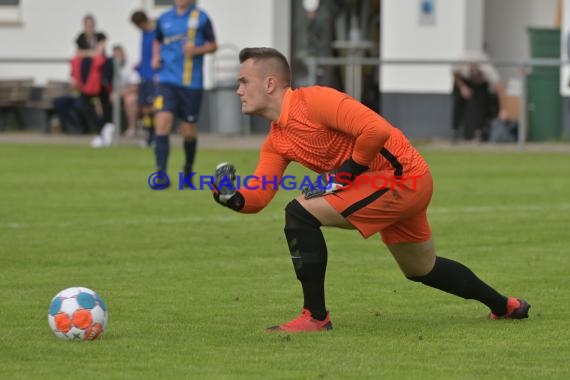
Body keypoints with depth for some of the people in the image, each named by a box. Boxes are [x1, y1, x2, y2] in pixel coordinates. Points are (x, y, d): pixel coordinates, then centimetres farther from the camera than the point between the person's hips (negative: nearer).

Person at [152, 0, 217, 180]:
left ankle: (188, 169, 32)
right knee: (162, 122, -17)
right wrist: (156, 57, 4)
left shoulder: (200, 18, 1)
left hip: (192, 83, -1)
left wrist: (197, 50, -14)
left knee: (189, 131, 6)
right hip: (167, 81, 1)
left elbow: (212, 45, 6)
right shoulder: (164, 19, 8)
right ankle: (161, 173, -18)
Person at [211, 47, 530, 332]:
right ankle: (503, 305, 47)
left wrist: (345, 173, -18)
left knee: (301, 213, -18)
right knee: (422, 269, 27)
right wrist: (231, 197, -19)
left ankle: (315, 316, -10)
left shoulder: (313, 100, -19)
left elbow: (376, 129, -28)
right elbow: (258, 196, 2)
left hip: (401, 176, -10)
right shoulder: (276, 141, 9)